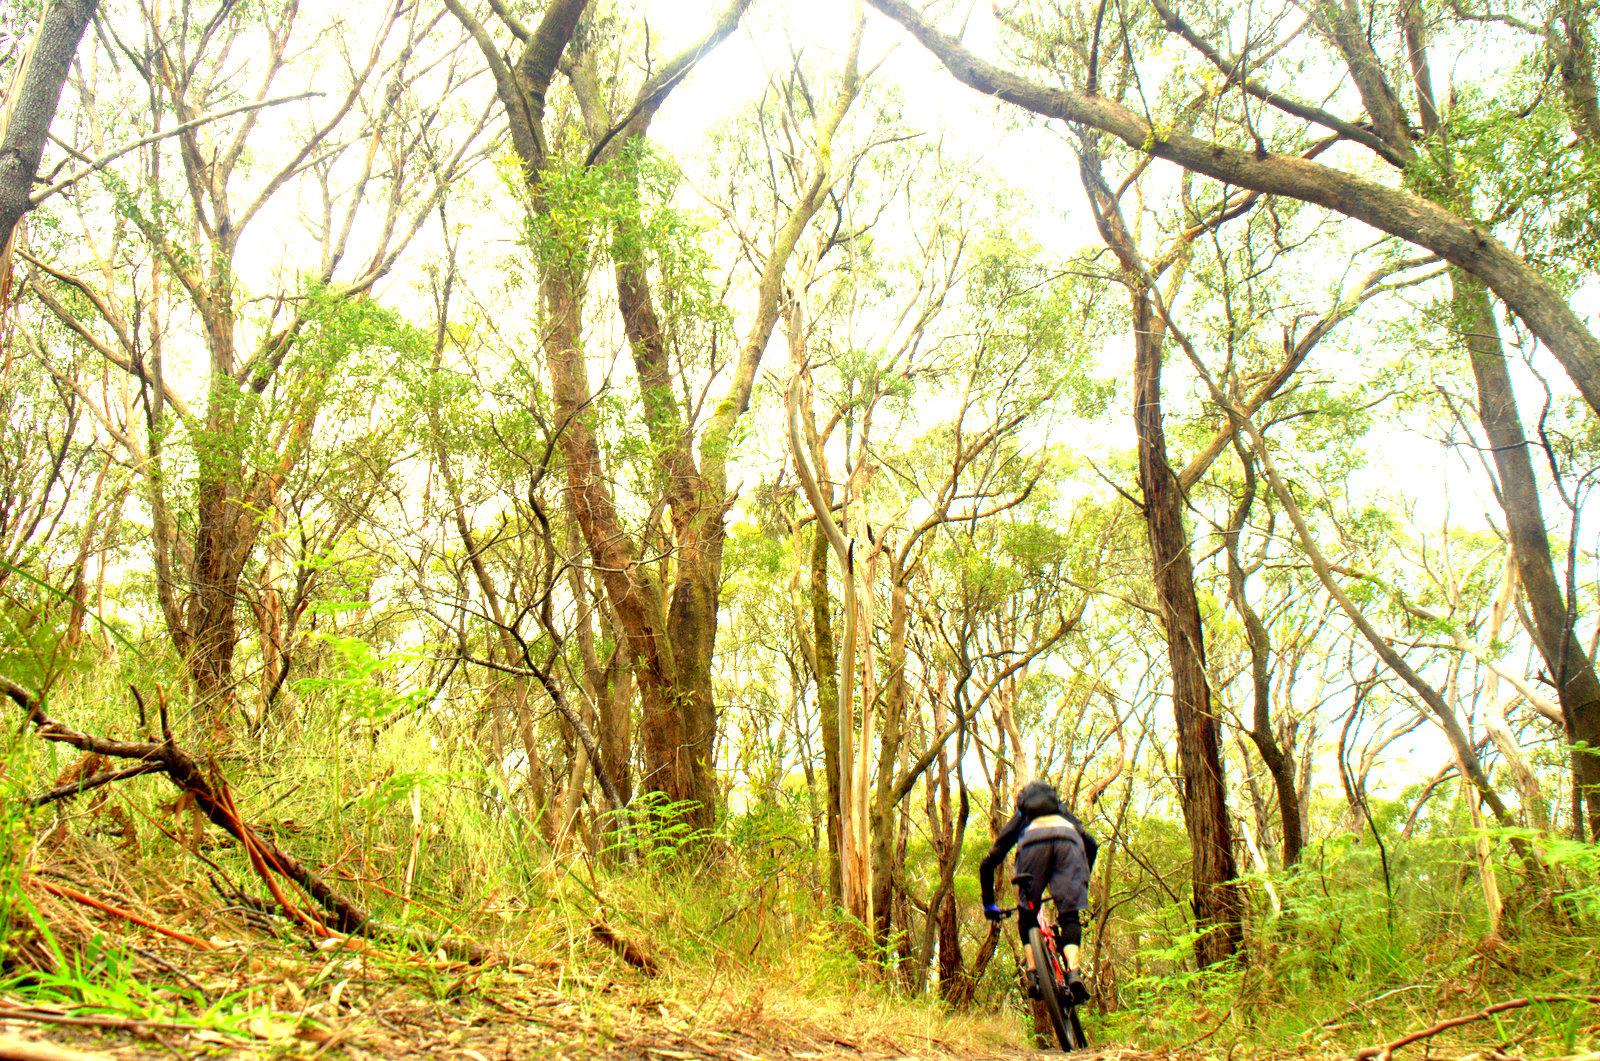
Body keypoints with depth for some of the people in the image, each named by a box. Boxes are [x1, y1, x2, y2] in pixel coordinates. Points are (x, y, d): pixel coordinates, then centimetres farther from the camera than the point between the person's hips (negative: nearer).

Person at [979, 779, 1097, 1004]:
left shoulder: (1020, 819, 40)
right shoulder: (1062, 812, 45)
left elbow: (987, 865, 34)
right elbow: (1091, 845, 35)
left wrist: (989, 905, 40)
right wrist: (1083, 882, 46)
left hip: (1033, 842, -1)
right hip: (1069, 840, 1)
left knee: (1027, 916, 15)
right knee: (1069, 916, 6)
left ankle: (1033, 973, -3)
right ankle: (1074, 973, -16)